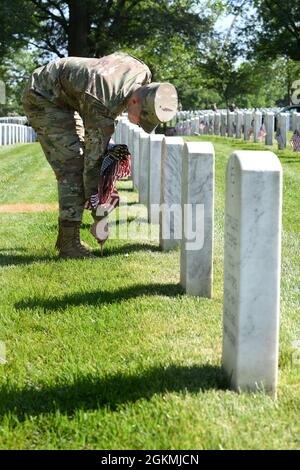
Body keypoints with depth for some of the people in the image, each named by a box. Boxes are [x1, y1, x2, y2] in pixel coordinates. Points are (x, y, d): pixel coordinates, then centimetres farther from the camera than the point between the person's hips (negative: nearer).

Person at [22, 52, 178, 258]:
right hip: (42, 99, -9)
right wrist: (93, 194, -16)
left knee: (77, 161, 6)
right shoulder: (103, 103, -37)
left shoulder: (143, 73, -14)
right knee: (72, 166, -16)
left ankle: (65, 236, 13)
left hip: (65, 98, 9)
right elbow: (95, 150, -27)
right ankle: (70, 244, -13)